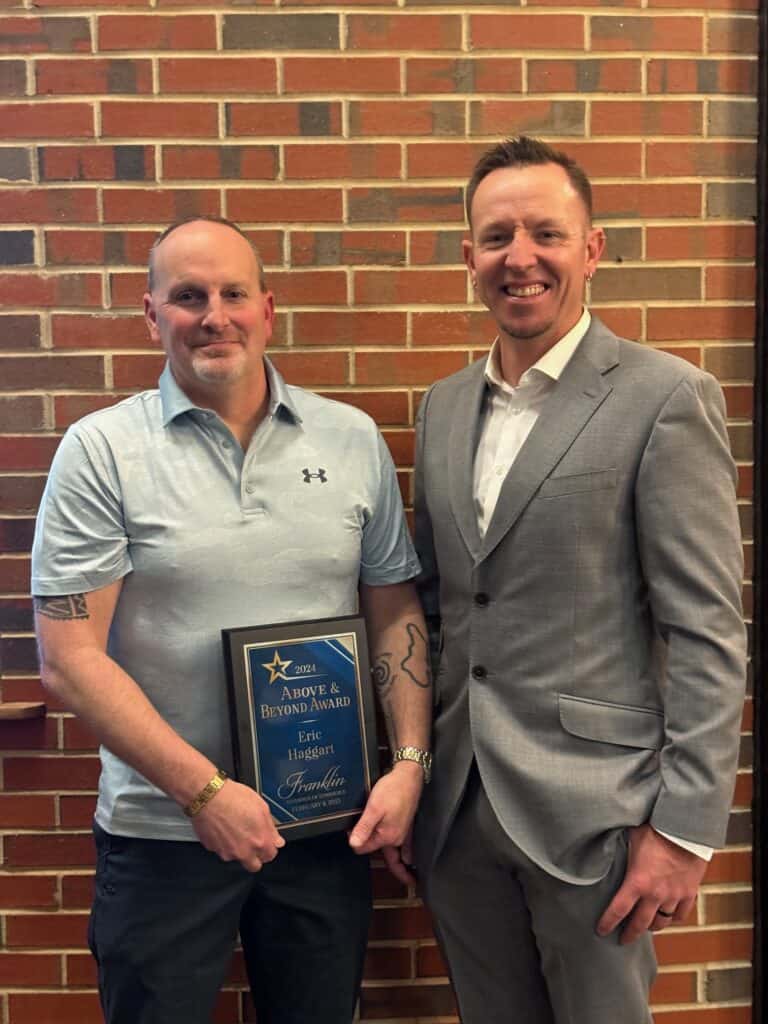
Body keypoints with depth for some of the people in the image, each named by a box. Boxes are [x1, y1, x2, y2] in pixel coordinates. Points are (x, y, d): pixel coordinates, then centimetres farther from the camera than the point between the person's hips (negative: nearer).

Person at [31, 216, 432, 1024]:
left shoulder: (354, 440, 0)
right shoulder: (101, 450, -8)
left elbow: (395, 613, 5)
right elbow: (69, 658, -11)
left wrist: (409, 762, -5)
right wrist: (204, 790, -15)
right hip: (164, 830, -2)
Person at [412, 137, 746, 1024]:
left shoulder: (665, 398, -10)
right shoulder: (443, 405, 7)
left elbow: (708, 634, -11)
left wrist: (685, 827, -13)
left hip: (591, 809, -5)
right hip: (456, 809, 5)